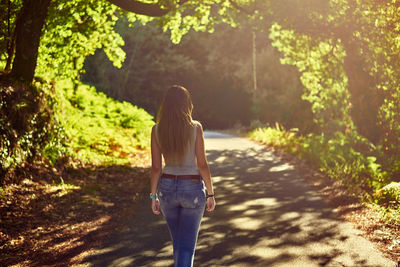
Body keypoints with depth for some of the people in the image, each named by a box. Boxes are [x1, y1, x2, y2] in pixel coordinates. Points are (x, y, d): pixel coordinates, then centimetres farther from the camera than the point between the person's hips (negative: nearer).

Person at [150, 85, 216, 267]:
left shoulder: (157, 130, -5)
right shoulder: (195, 128, -12)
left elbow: (156, 167, -2)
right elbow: (202, 165, -11)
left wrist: (153, 196, 6)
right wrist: (210, 193, -1)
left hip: (167, 187, 3)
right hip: (192, 190, -3)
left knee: (178, 243, 21)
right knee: (187, 247, 0)